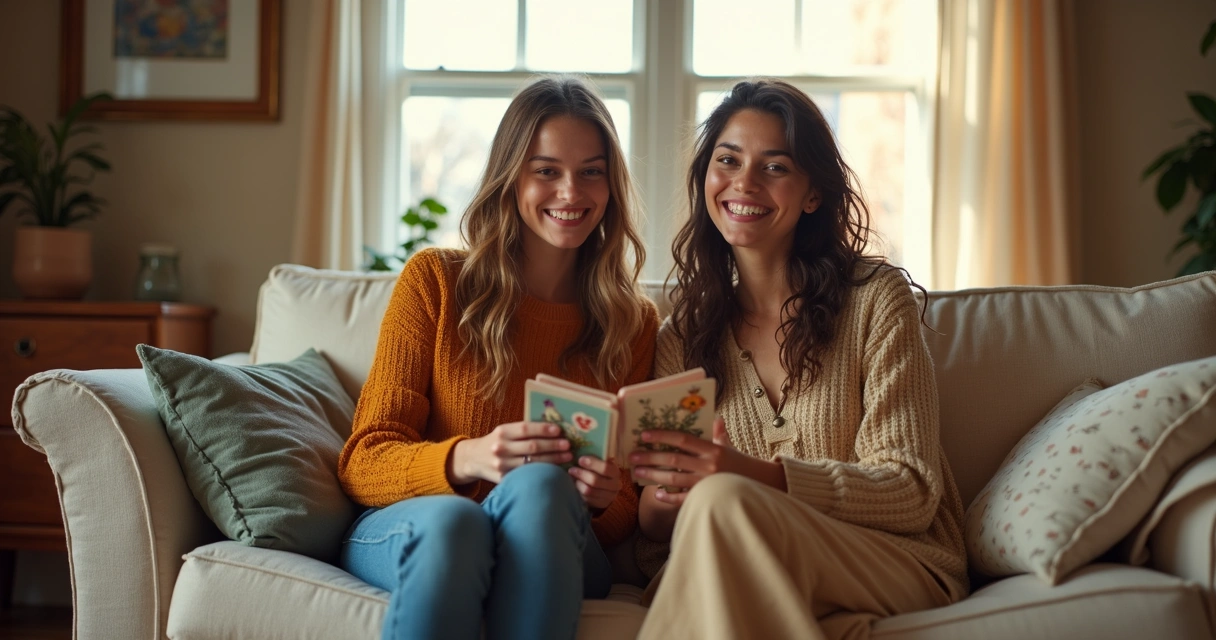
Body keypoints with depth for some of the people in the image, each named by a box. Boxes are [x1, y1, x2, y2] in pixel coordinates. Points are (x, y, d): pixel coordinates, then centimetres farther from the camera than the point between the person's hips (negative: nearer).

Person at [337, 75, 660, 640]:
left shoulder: (634, 322, 10)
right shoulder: (433, 281, 4)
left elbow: (624, 514, 11)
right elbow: (363, 463, -1)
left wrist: (604, 502, -15)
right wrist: (466, 460, -22)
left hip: (544, 552, 1)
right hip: (407, 529, -1)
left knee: (538, 486, -35)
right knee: (451, 519, -38)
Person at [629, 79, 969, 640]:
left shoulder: (875, 297, 1)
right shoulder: (681, 337, 11)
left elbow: (912, 493, -7)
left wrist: (758, 477, -24)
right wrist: (655, 512, -17)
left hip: (902, 567, -2)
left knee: (720, 501, -32)